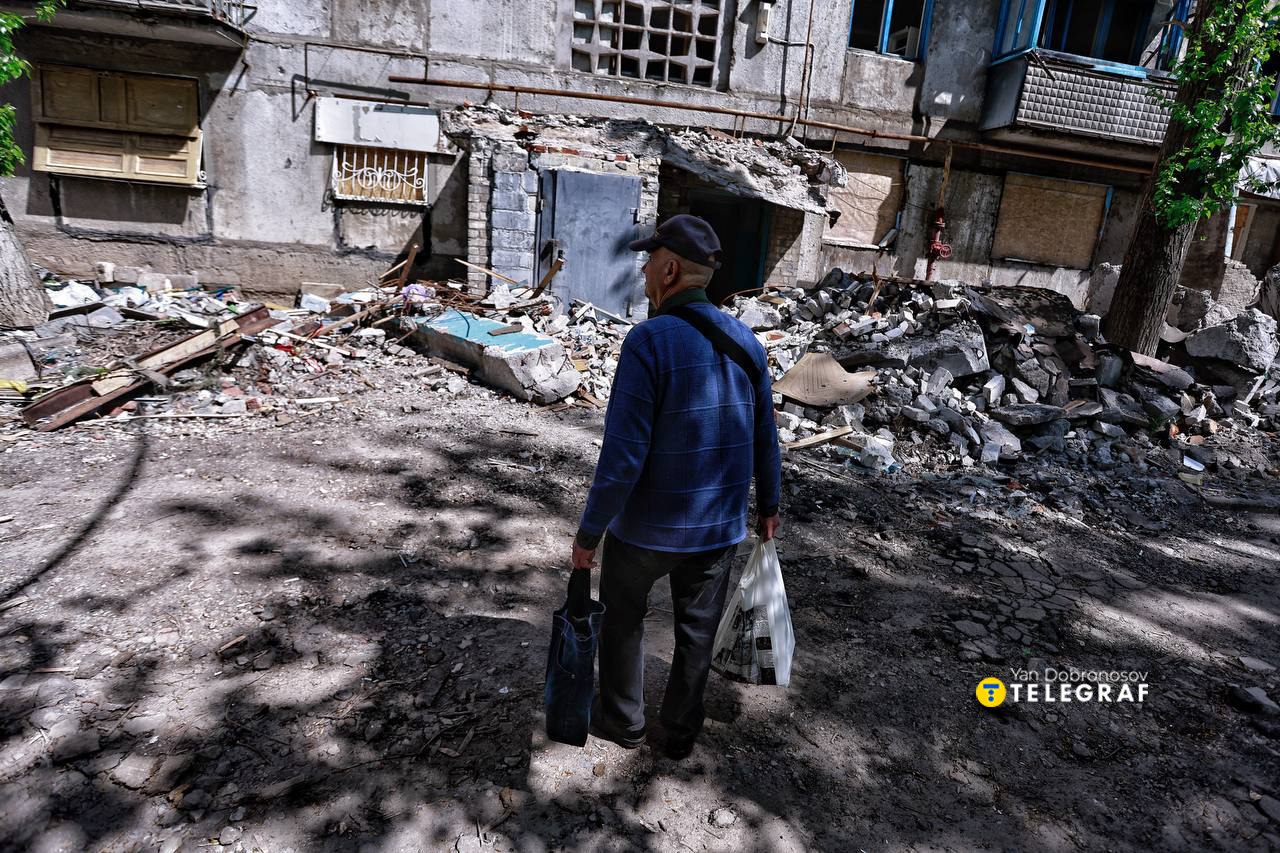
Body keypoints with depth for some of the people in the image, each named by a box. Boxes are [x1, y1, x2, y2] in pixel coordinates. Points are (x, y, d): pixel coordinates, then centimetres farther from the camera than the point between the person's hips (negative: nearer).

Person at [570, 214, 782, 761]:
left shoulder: (648, 341, -21)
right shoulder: (745, 339, -3)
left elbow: (623, 456, -24)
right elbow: (765, 439, 5)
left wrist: (589, 531, -13)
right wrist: (768, 503, 19)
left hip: (645, 526, -4)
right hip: (719, 526, 5)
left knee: (623, 618, 21)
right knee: (697, 632, 21)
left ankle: (621, 721, 38)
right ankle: (681, 733, 38)